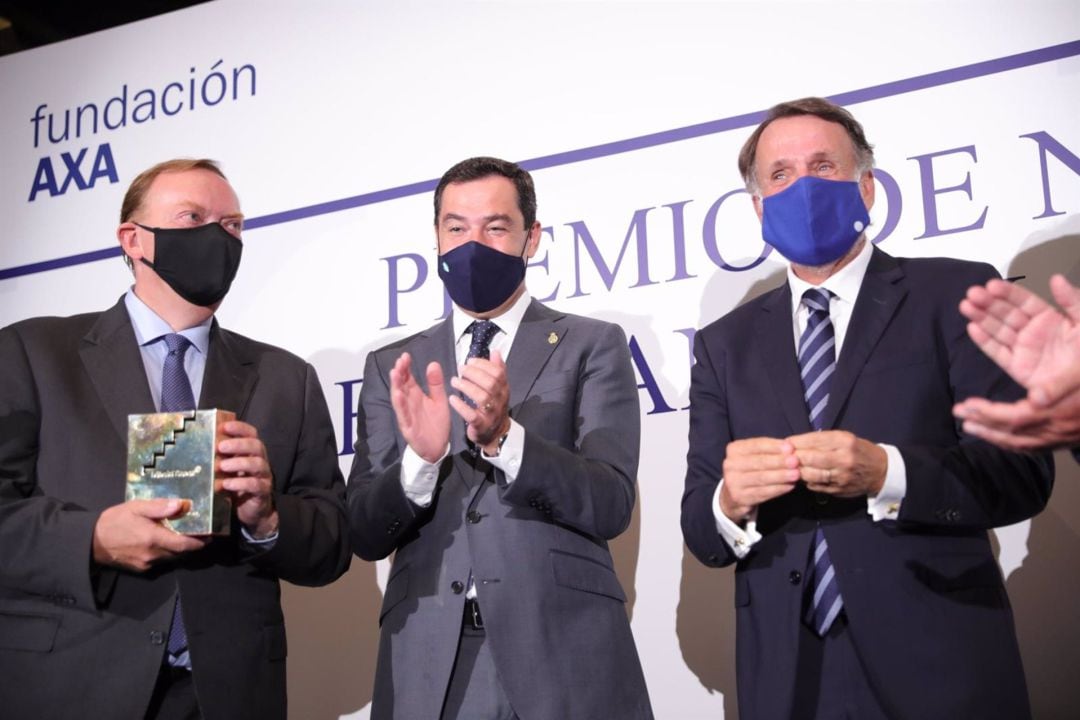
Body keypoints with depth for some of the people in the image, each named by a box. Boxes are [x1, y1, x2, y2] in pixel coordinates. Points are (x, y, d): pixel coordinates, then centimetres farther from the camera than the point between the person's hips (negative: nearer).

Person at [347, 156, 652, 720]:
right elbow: (364, 536, 1)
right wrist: (421, 460, -18)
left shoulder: (592, 347, 0)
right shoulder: (391, 366, 6)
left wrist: (506, 436, -24)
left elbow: (610, 505, -9)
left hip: (564, 658, -1)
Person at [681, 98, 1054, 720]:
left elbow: (1025, 471, -8)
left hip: (939, 666, -2)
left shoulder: (953, 295, 0)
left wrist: (886, 473, -24)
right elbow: (701, 528, 5)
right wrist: (730, 505, -18)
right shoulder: (725, 344, 9)